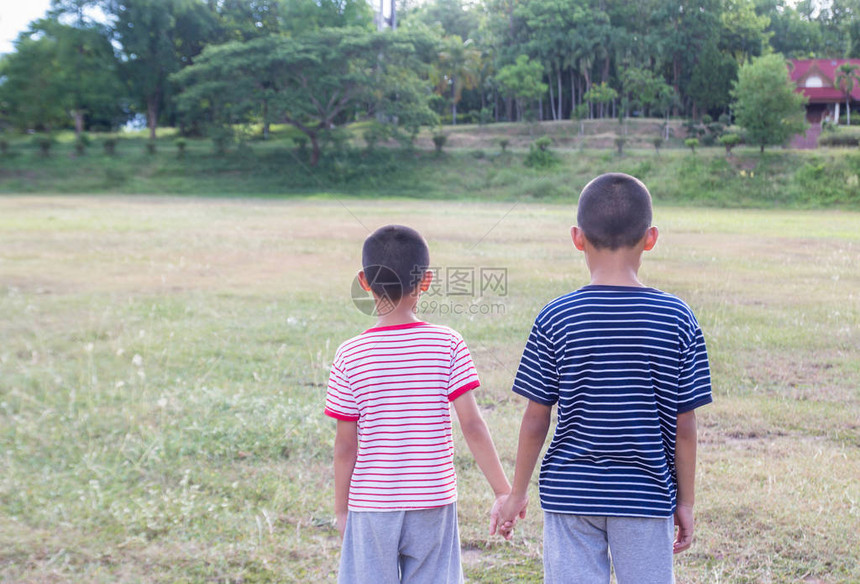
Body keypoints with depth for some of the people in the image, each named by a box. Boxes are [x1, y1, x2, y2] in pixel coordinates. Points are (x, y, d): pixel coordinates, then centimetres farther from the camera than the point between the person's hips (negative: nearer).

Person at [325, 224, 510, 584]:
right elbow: (472, 426, -9)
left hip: (372, 505, 0)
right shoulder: (448, 345, -7)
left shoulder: (350, 355, -7)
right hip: (433, 501, 1)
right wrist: (503, 491, -1)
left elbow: (346, 444, -3)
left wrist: (341, 508, 8)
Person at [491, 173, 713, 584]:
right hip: (647, 497, 1)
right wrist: (685, 501, 9)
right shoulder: (677, 319, -7)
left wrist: (517, 493, 8)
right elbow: (683, 425, -3)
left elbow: (535, 419, -4)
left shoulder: (555, 318, -9)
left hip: (570, 493, 0)